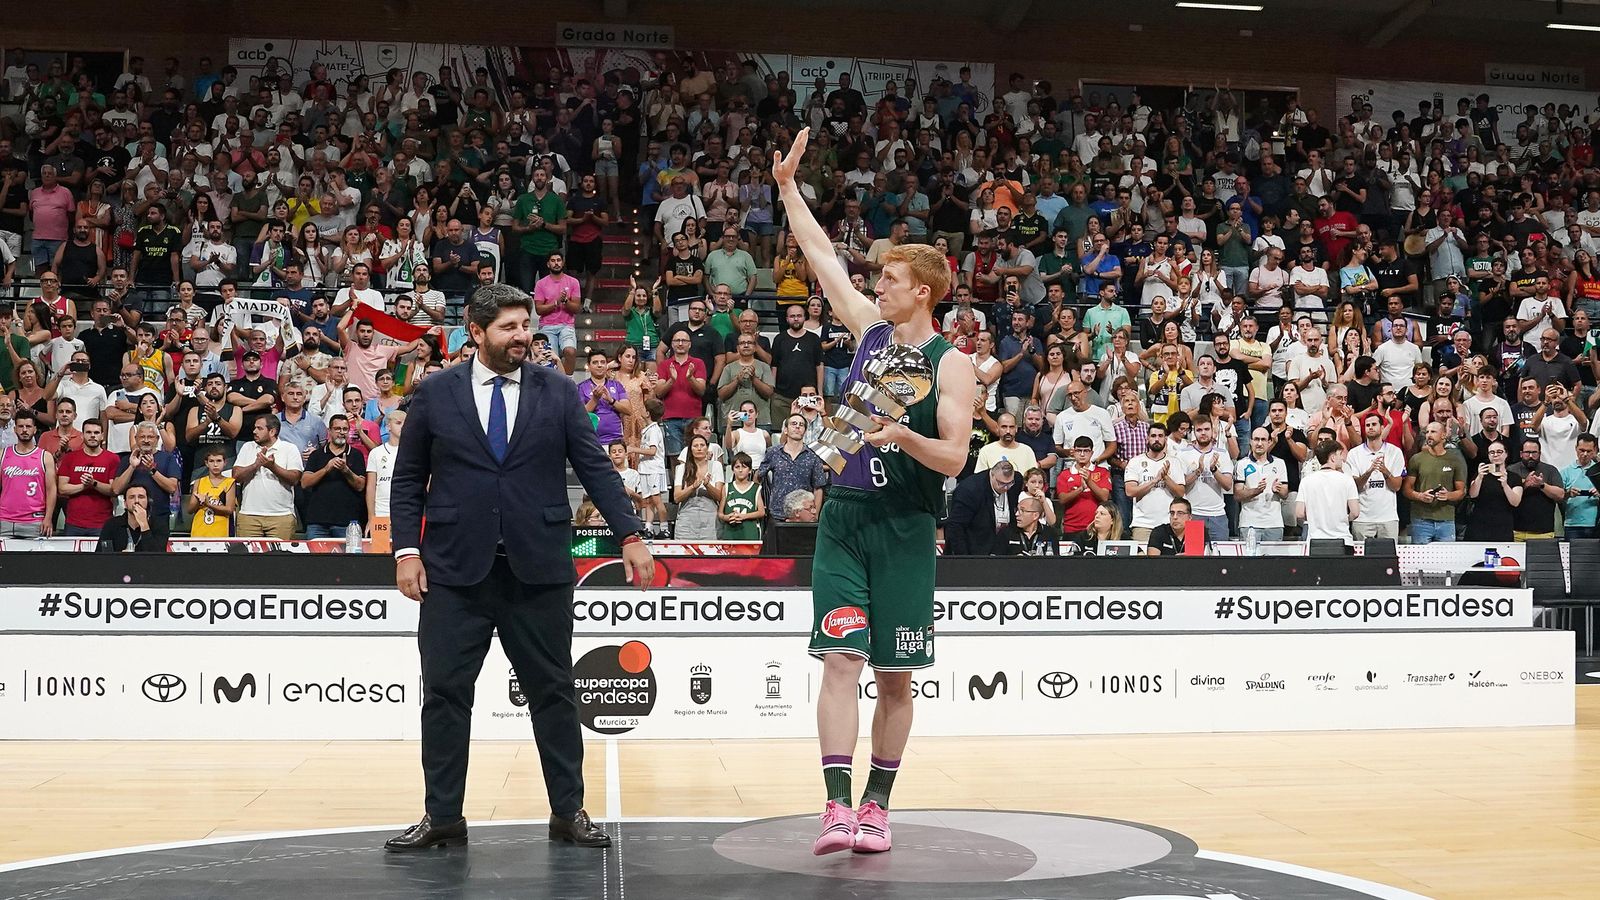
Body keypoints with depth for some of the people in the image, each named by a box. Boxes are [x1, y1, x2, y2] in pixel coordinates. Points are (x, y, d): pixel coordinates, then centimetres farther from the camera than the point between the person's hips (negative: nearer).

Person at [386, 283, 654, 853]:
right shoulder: (435, 395, 4)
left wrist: (630, 535, -5)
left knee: (553, 692, 7)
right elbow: (408, 480, 7)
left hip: (539, 568, 1)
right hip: (455, 568, 0)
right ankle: (442, 817, 13)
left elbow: (595, 468, 4)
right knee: (444, 693, 2)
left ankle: (568, 812, 17)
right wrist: (406, 549, -4)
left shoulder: (559, 393, 6)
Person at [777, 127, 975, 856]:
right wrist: (787, 186, 14)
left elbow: (954, 458, -11)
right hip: (845, 516, 3)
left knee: (894, 675, 4)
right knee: (841, 659, -8)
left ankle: (876, 806, 15)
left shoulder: (950, 364, -5)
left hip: (905, 528, -3)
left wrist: (903, 436, -28)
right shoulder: (870, 328, 8)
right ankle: (837, 805, -11)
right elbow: (822, 256, 14)